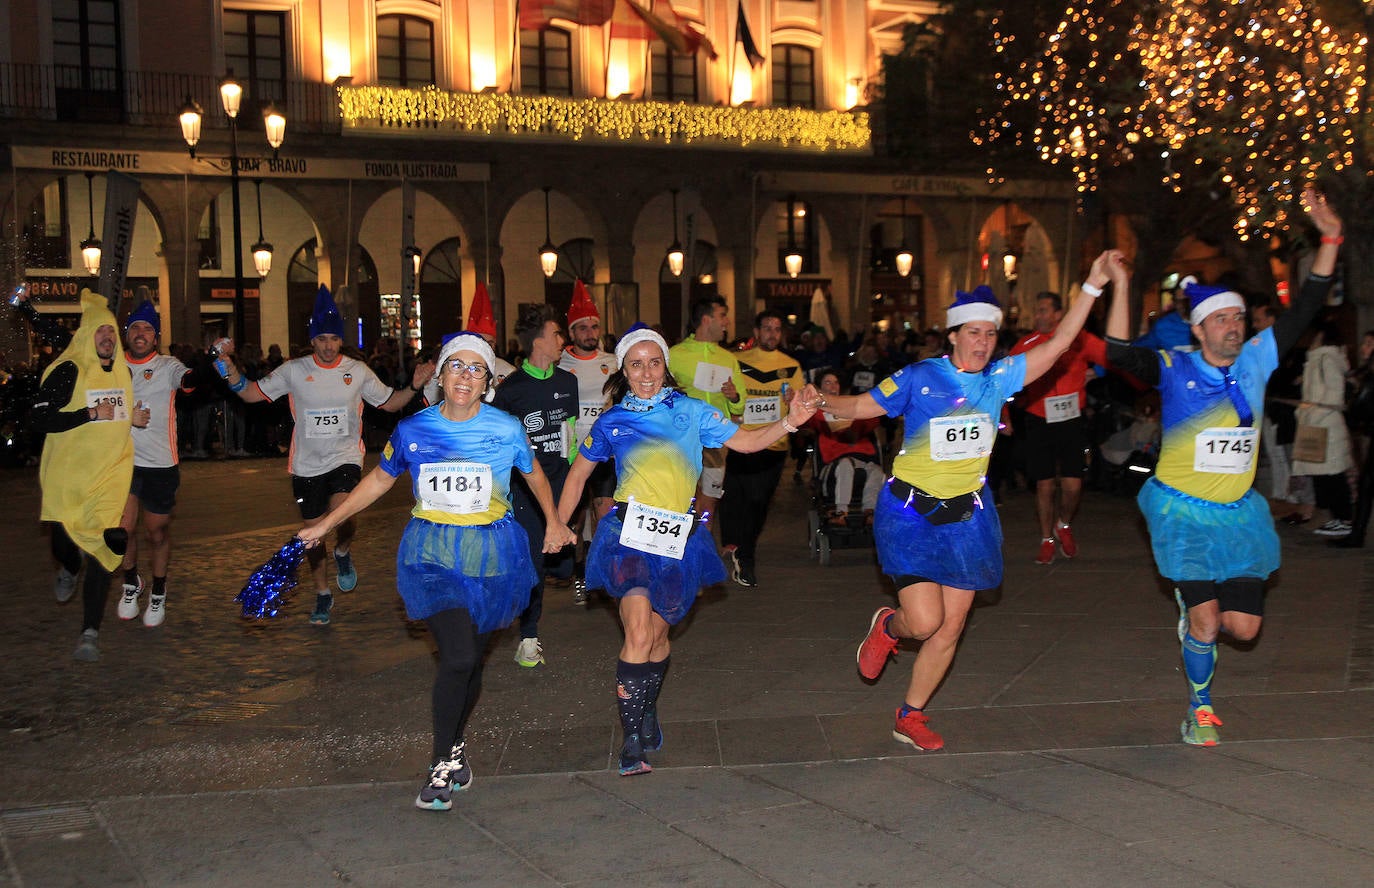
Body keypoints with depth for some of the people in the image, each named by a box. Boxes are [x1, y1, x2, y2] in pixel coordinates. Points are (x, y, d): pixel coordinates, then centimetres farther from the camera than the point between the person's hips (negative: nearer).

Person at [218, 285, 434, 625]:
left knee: (341, 517, -27)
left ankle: (343, 553, 9)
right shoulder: (294, 370, -1)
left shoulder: (358, 371, 0)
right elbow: (251, 393, 3)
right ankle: (322, 596, 29)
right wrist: (228, 364, -10)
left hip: (345, 459, -1)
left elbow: (389, 403, 9)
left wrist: (414, 386, -8)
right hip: (307, 465, 2)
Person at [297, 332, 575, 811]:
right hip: (432, 553, -1)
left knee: (470, 659, 9)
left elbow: (534, 474, 18)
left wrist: (553, 522, 19)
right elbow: (379, 480, 13)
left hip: (490, 555, 1)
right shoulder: (412, 430, -1)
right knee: (457, 655, -17)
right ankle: (443, 765, -2)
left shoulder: (507, 429, -2)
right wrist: (325, 524, 15)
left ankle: (455, 744, 34)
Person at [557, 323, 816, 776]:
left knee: (658, 632, 12)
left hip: (679, 535, 2)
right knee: (638, 632, -17)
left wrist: (788, 422, -15)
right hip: (628, 531, -2)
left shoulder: (691, 411, 5)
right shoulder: (612, 422, 7)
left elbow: (744, 441, 1)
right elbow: (578, 474, 19)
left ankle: (648, 711, 39)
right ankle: (632, 738, -10)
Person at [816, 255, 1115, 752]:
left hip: (966, 515, 4)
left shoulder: (1000, 377, 2)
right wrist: (824, 402, -22)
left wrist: (1093, 286, -6)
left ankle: (911, 717, 22)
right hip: (910, 513, -4)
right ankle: (888, 627, 25)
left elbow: (1058, 344, 0)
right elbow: (864, 405, -2)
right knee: (925, 621, -13)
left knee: (950, 628, 5)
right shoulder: (920, 378, -8)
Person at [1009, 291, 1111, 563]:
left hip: (1071, 421, -1)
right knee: (1045, 486, 5)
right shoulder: (1026, 344, -1)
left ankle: (1064, 525, 27)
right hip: (1039, 423, 1)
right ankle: (1047, 539, 24)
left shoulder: (1079, 340, -4)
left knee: (1072, 485, -4)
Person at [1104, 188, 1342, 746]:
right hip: (1182, 512, -4)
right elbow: (1118, 354, -24)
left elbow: (1304, 311, 0)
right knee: (1205, 620, -6)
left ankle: (1193, 601, 36)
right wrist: (1119, 290, -32)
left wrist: (1330, 241, -7)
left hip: (1240, 513, 4)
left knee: (1243, 626, 1)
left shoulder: (1255, 362, 1)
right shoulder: (1175, 369, -9)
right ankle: (1200, 709, 19)